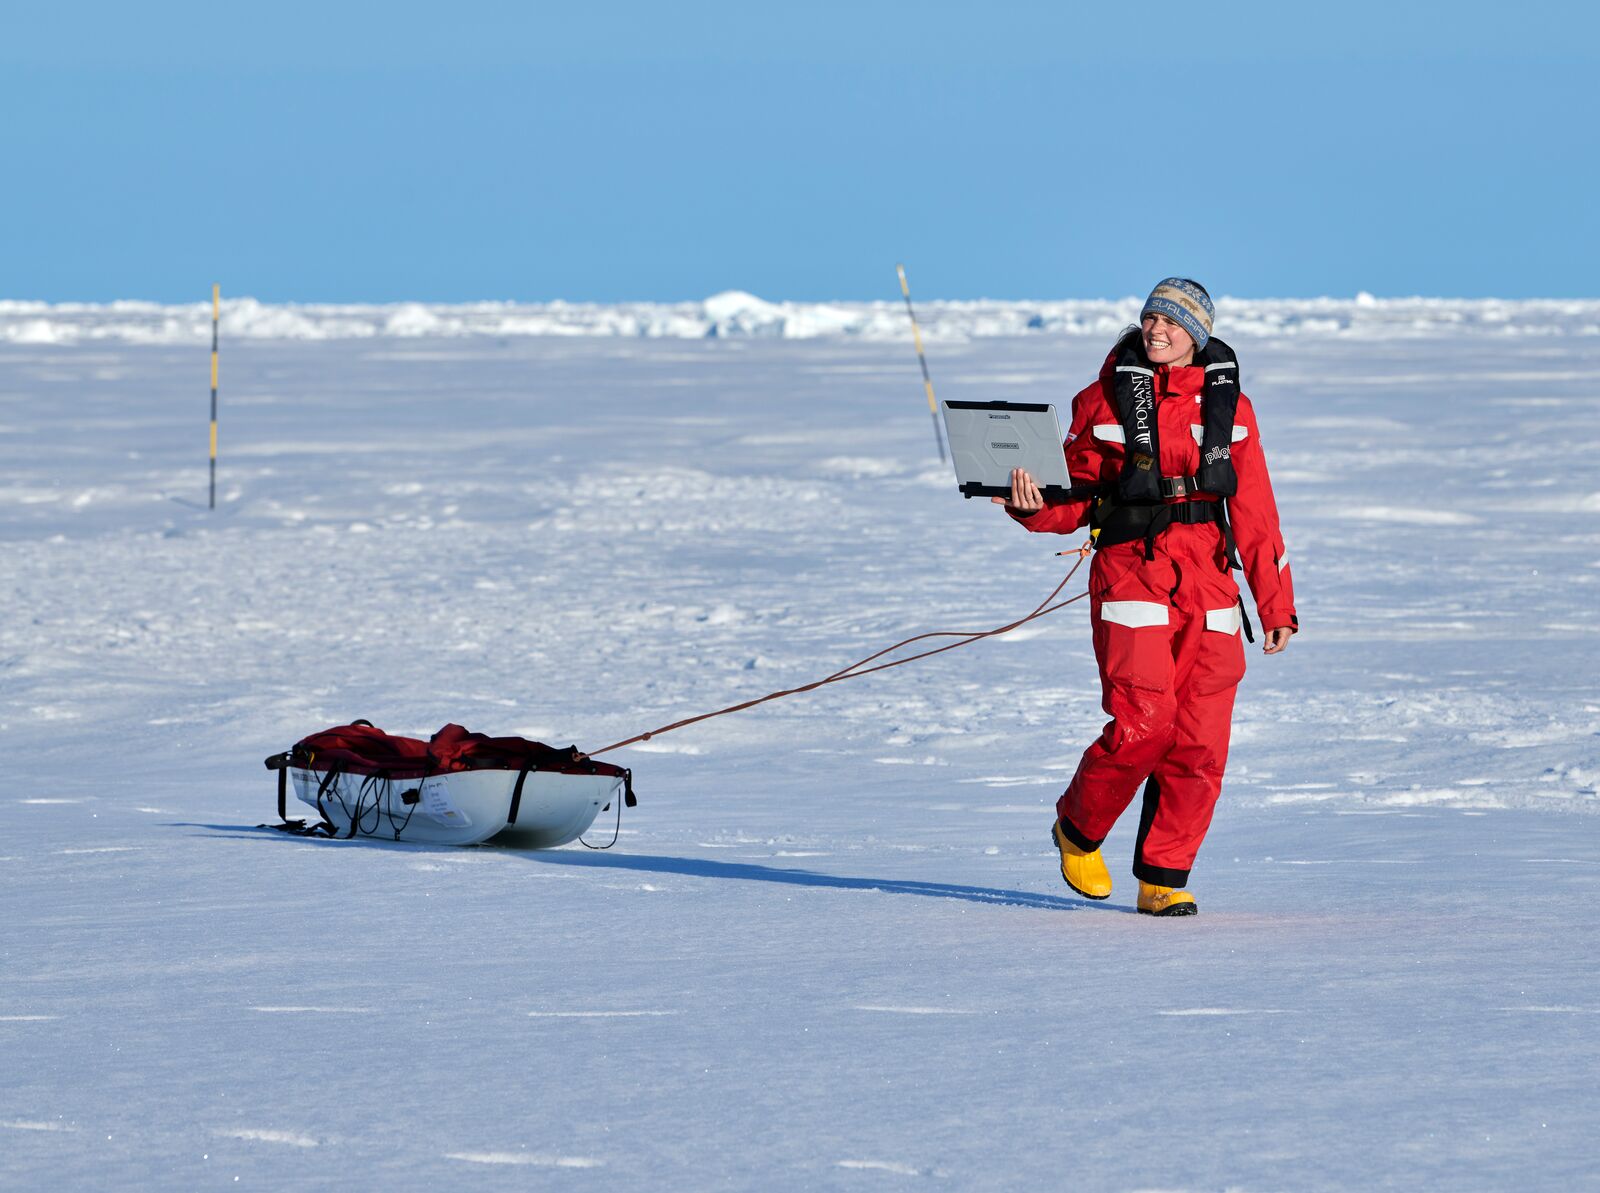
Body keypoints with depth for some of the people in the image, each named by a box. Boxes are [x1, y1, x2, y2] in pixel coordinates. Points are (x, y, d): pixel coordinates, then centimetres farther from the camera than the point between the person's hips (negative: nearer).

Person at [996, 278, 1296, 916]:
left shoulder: (1228, 406, 9)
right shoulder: (1103, 401, 4)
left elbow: (1255, 514, 9)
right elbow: (1078, 499, 7)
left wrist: (1276, 604, 6)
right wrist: (1032, 507, -15)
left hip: (1208, 578, 3)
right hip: (1131, 571, -3)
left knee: (1200, 742, -3)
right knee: (1142, 723, -16)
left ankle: (1164, 879, 9)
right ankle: (1078, 829, 11)